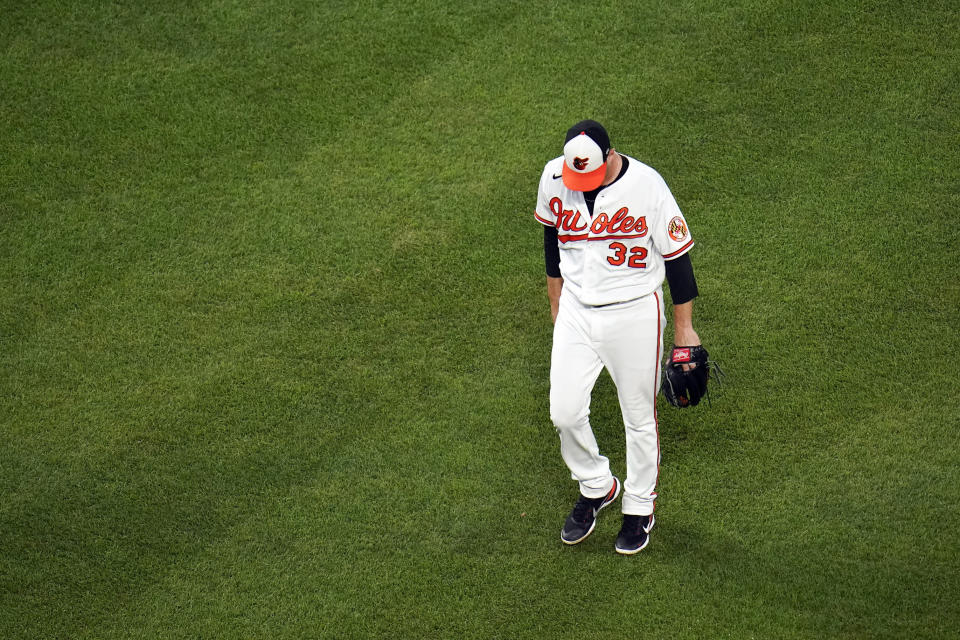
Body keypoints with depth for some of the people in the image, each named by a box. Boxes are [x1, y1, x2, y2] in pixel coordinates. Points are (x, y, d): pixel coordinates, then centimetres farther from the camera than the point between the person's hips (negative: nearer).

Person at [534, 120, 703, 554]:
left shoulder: (648, 186, -21)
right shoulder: (554, 176, -9)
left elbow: (677, 256, -10)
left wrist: (684, 328, -5)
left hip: (634, 314, -3)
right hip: (576, 310, 3)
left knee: (639, 417, 8)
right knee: (565, 413, 1)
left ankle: (639, 507, 29)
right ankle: (596, 487, 29)